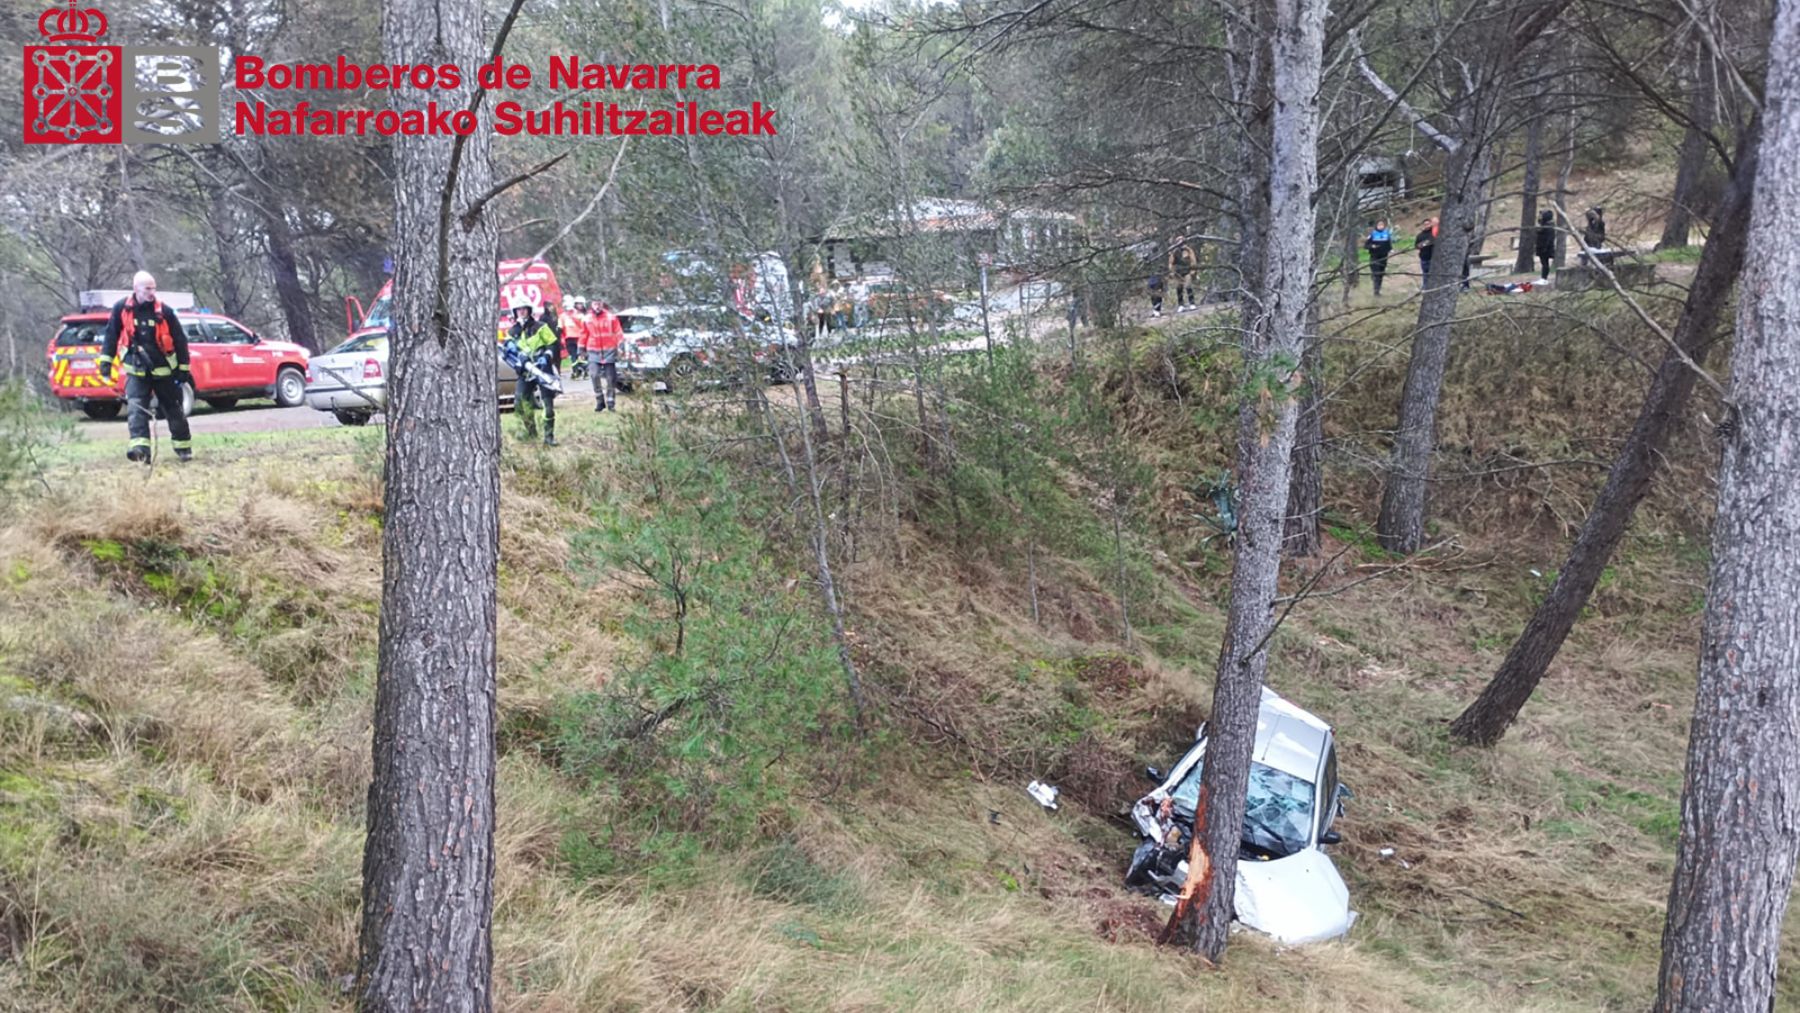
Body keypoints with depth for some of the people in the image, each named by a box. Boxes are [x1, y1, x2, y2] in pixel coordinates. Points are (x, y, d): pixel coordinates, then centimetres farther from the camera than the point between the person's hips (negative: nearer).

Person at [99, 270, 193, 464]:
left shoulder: (164, 311, -7)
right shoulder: (121, 308, -4)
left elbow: (180, 340, -2)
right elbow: (111, 335, 5)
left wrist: (183, 369, -1)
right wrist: (106, 361, 1)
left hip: (163, 370, 0)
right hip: (136, 370, 0)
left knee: (173, 410, 9)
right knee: (137, 408, -16)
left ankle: (184, 448, 24)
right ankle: (140, 448, -26)